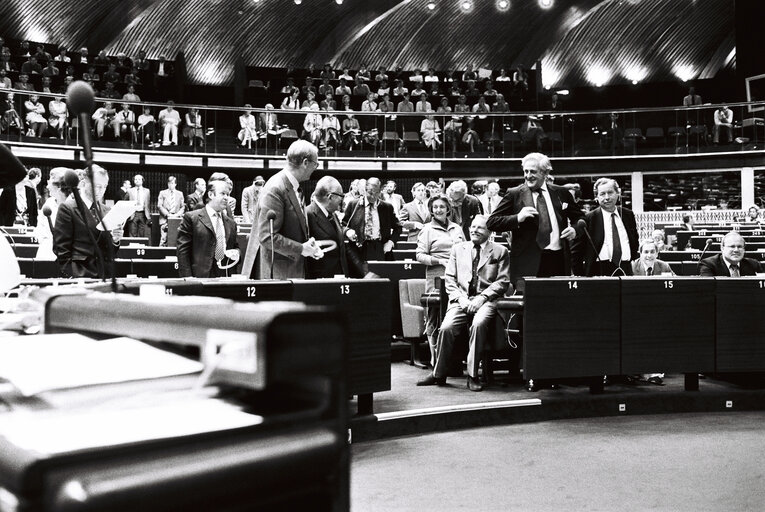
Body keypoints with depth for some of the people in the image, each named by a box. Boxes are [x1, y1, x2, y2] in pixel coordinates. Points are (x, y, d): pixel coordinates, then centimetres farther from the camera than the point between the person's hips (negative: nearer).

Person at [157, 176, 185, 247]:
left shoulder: (180, 194, 16)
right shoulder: (162, 193, 10)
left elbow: (182, 206, 12)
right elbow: (159, 205, 2)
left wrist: (177, 214, -6)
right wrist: (167, 214, -10)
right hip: (164, 219, -1)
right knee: (163, 239, -8)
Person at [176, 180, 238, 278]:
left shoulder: (231, 223, 17)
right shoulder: (191, 217, 1)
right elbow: (183, 250, -4)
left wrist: (236, 253, 1)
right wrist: (187, 277, -13)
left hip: (225, 277, 5)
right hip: (200, 276, -4)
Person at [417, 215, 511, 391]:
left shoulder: (500, 251, 11)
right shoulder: (458, 249, 19)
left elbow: (503, 282, 2)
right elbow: (449, 278, 13)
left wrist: (482, 298, -11)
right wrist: (460, 297, -5)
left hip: (486, 300, -2)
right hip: (461, 299, 2)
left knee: (478, 324, -34)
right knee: (446, 328, -25)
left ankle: (472, 375, -22)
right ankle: (438, 374, -8)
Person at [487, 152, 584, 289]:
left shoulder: (561, 193, 12)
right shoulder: (514, 194, 3)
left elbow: (579, 217, 25)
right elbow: (491, 222, -1)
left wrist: (574, 229, 3)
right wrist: (517, 218, -15)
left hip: (559, 260, 3)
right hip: (528, 261, -3)